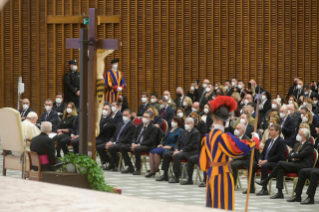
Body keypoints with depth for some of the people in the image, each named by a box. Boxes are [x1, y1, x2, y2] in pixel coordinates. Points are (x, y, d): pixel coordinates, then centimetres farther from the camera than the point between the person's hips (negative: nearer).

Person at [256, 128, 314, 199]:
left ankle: (266, 180, -11)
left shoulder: (309, 145, -3)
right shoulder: (297, 145, 25)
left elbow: (300, 155, -16)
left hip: (303, 166, -8)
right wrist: (294, 158, -3)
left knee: (281, 163, -21)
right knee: (280, 169, -21)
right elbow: (289, 155, 18)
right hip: (295, 165, 8)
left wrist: (292, 155, 1)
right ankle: (280, 193, -24)